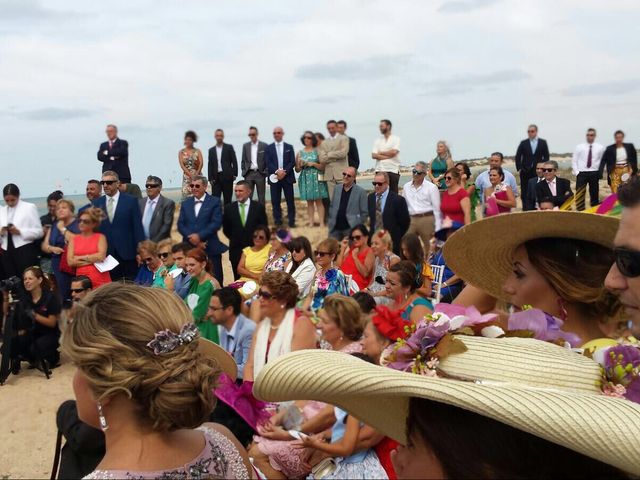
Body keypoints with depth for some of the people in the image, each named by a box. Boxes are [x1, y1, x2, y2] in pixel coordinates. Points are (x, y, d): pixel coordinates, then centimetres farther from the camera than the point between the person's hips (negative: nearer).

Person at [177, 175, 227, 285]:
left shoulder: (214, 201, 2)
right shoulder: (185, 203, 14)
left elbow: (216, 223, -9)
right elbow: (180, 225, 6)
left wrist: (199, 236, -16)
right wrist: (192, 238, -10)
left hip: (210, 248, -3)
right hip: (190, 248, 3)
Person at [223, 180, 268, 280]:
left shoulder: (259, 207, -3)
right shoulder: (229, 208, 1)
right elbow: (226, 229, 10)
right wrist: (235, 239, 8)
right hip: (236, 250, 1)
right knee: (238, 279, 6)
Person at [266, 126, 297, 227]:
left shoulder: (289, 147, 11)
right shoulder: (269, 148, 9)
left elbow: (292, 162, 2)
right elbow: (268, 163, -2)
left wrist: (284, 171, -13)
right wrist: (277, 171, -16)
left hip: (287, 177, 0)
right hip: (274, 177, 0)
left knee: (290, 201, 0)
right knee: (275, 201, 0)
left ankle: (292, 221, 5)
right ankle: (278, 222, 5)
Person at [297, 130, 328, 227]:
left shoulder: (317, 151, 3)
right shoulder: (300, 153, 11)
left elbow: (323, 167, 0)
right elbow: (297, 169, 13)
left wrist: (313, 164, -12)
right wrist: (300, 165, -7)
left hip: (316, 178, -2)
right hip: (305, 179, 3)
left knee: (318, 201, -5)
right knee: (309, 201, 2)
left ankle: (321, 222, -6)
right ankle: (311, 222, 4)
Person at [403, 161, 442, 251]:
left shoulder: (431, 187, -2)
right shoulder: (406, 186, 11)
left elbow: (437, 209, -2)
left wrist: (437, 229, -6)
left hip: (427, 219, -4)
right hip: (411, 220, 4)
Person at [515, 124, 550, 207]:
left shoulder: (543, 142, 7)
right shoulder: (523, 143, 6)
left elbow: (546, 157, 7)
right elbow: (518, 157, 6)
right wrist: (519, 168, -3)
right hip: (525, 172, 0)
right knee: (525, 193, 0)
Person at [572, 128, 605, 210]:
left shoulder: (600, 148, 4)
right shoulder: (579, 147, 4)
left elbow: (602, 161, 6)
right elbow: (574, 160, 4)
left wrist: (600, 172, -4)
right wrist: (576, 172, -5)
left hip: (594, 173, 1)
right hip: (581, 173, 0)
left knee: (594, 193, 6)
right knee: (579, 194, -3)